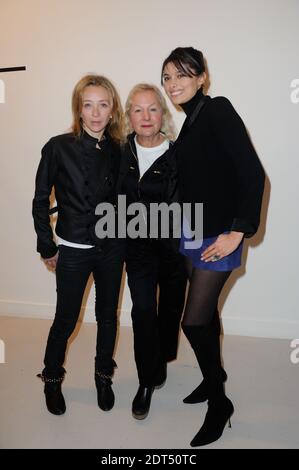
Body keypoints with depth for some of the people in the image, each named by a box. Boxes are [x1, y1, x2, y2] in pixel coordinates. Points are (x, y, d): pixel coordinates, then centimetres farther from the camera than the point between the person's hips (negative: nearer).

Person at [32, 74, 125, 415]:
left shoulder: (117, 150, 0)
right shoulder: (58, 148, -9)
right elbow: (40, 201, -4)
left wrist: (122, 236, 6)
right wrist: (47, 247, -2)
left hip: (111, 248, 3)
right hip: (73, 250, -3)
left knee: (107, 315, 14)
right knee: (66, 319, 8)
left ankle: (103, 377, 35)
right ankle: (52, 380, 34)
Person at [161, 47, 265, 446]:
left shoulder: (218, 110, -11)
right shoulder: (190, 123, 12)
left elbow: (252, 173, -19)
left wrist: (238, 231, -21)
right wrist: (185, 228, 8)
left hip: (218, 236, -8)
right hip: (192, 234, 8)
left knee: (194, 320, -5)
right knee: (206, 311, 18)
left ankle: (219, 401, 18)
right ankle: (215, 374, 39)